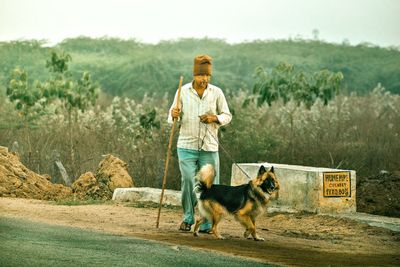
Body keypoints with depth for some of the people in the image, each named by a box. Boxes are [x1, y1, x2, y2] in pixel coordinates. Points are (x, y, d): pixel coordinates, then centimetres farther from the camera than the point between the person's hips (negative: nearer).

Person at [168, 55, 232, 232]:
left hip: (209, 147, 1)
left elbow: (227, 116, 8)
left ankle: (207, 224, 9)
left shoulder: (216, 92, 2)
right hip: (187, 146, -1)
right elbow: (172, 117, 5)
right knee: (188, 182, -8)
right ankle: (188, 218, 12)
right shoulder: (183, 91, 1)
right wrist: (173, 115, -18)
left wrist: (215, 118, -12)